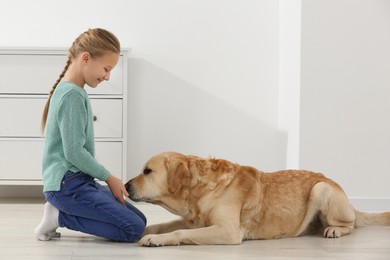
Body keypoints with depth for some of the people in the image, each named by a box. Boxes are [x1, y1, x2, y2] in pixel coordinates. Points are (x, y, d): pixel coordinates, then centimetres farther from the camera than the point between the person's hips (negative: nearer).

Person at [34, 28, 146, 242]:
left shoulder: (70, 91, 13)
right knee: (133, 229, -14)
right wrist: (109, 177, -8)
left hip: (79, 181, 10)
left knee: (139, 219, 9)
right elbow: (74, 153, -20)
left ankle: (63, 210, 6)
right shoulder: (72, 95, -17)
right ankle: (60, 216, -7)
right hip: (67, 185, -10)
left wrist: (106, 179, 15)